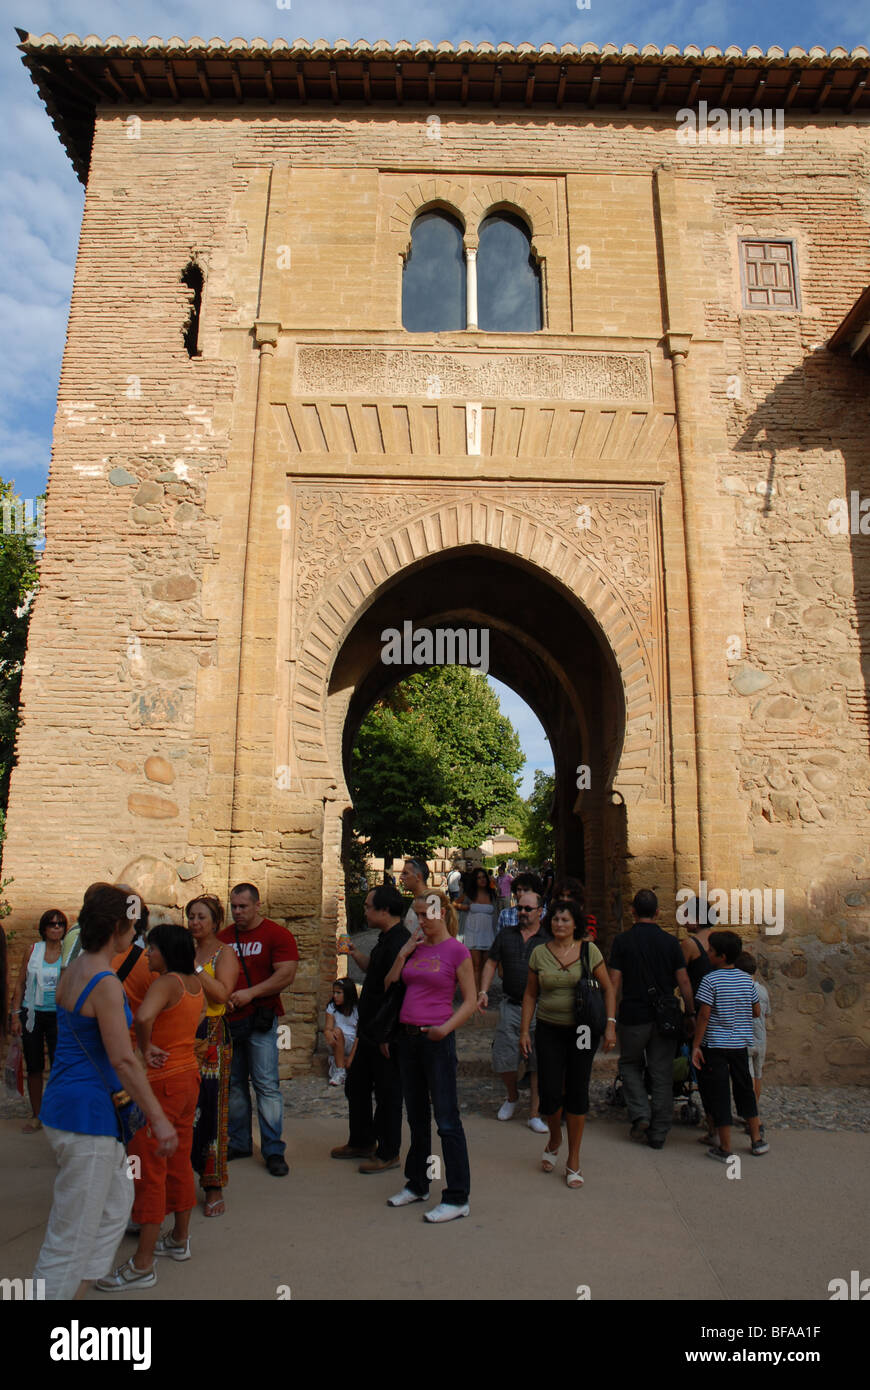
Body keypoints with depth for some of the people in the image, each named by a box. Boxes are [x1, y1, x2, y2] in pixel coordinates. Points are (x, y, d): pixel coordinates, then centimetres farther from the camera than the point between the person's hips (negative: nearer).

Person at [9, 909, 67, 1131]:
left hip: (58, 1015, -2)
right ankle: (36, 1116, 22)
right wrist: (15, 1015, 0)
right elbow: (20, 984, 6)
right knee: (34, 1067, 9)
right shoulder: (34, 950, 2)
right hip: (32, 1014, 2)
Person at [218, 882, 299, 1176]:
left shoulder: (277, 934, -4)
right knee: (233, 1084, 12)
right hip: (228, 1019, 5)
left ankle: (273, 1150, 5)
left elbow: (286, 974, -12)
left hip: (260, 1019, -5)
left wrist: (250, 993, -17)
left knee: (266, 1084, -5)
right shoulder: (223, 937, 11)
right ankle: (239, 1143, 26)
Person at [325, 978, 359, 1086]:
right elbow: (328, 1027, -10)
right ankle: (340, 1071, -28)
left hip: (351, 1045, -1)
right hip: (336, 1046, 1)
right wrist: (328, 1034, -36)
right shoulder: (331, 1007, 3)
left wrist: (351, 1058, -19)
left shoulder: (357, 1010, -3)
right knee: (337, 1031, -31)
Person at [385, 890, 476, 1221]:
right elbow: (389, 986, 10)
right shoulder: (416, 948, 9)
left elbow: (469, 1002, -8)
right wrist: (404, 953, 1)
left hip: (436, 1039, -7)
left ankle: (457, 1198, 8)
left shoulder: (457, 951, -8)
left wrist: (446, 1027, -22)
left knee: (446, 1120, -1)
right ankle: (417, 1184, 32)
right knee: (416, 1117, 18)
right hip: (407, 1037, 7)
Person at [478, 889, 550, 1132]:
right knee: (503, 1059, 4)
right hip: (510, 1005, 2)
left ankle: (535, 1114, 13)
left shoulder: (549, 941, 2)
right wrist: (483, 991, 2)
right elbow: (491, 963, 13)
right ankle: (512, 1096, 33)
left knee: (538, 1062, 1)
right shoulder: (506, 935, 9)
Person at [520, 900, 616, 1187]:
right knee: (549, 1093, -2)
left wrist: (611, 1024, -8)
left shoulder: (589, 950, -3)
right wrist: (524, 1030, 3)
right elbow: (530, 994, 8)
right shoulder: (539, 953, 1)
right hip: (549, 1030, 1)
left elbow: (608, 989, 1)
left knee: (577, 1093, 3)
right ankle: (554, 1139, 31)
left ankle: (573, 1161, 19)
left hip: (582, 1030, -1)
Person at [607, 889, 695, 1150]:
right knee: (662, 1074, 9)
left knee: (630, 1065, 18)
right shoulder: (670, 942, -1)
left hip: (633, 1017, -2)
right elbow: (684, 983, 0)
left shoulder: (622, 941, -5)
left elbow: (614, 983, -7)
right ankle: (658, 1134, 13)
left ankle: (640, 1115, 3)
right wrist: (690, 1013, 11)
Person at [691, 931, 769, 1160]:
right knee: (744, 1088, 19)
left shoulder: (710, 980, -13)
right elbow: (757, 1011, 8)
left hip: (715, 1045, -5)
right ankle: (757, 1139, 28)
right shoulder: (747, 979, 2)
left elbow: (704, 1015, -15)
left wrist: (696, 1045, -10)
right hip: (741, 1044, 5)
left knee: (720, 1092, 1)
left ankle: (725, 1148, 6)